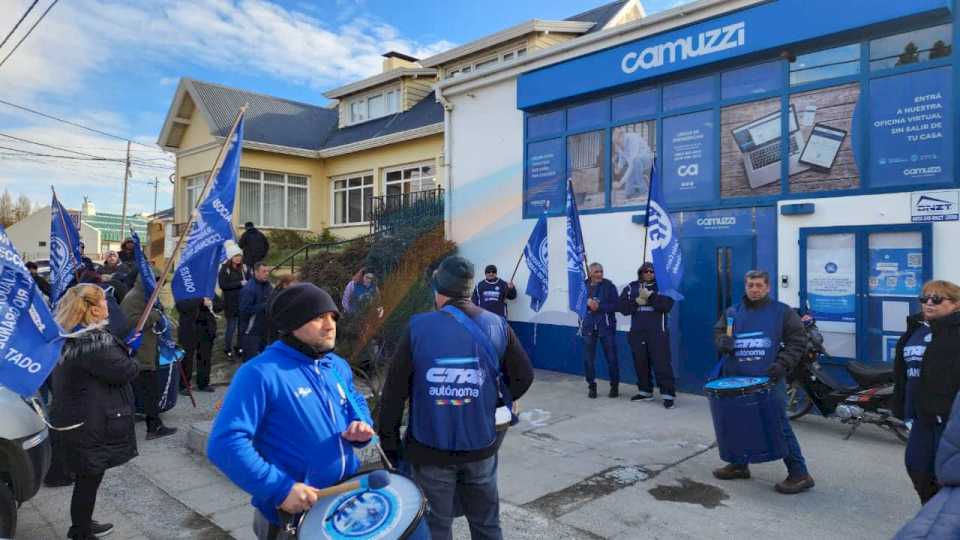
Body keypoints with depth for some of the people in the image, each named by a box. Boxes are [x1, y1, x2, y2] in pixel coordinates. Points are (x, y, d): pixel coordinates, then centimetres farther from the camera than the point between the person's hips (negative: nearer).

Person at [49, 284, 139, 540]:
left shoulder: (69, 338, 6)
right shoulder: (93, 342, -26)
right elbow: (125, 372, -21)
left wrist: (123, 349, 3)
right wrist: (131, 359, -2)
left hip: (76, 421, 10)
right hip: (91, 426, -10)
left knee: (87, 478, 23)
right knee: (89, 480, 6)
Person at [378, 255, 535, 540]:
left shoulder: (418, 328, -11)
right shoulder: (497, 327, -4)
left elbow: (394, 390, -10)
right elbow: (523, 377, 1)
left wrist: (389, 442, 1)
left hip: (430, 449, -2)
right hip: (480, 448, 2)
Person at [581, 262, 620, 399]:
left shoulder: (609, 285, -4)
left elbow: (616, 305, -7)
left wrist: (599, 307, -16)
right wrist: (587, 302, -14)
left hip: (606, 326, -2)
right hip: (589, 326, 2)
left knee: (611, 357, 4)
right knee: (588, 358, 4)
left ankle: (614, 386, 21)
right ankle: (592, 386, 18)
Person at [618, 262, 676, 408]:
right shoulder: (631, 287, 9)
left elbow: (667, 305, -13)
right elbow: (623, 307, 0)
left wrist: (650, 296, -19)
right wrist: (637, 301, -13)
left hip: (657, 332, -4)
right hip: (637, 332, 4)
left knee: (661, 363, -7)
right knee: (640, 362, 11)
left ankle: (668, 394, -4)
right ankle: (645, 390, 25)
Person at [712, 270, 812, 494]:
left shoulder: (782, 312, 0)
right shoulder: (732, 312, 10)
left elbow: (797, 341, -1)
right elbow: (718, 331, 16)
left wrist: (783, 364, -13)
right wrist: (723, 341, -8)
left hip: (768, 379, -5)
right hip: (736, 379, 5)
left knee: (779, 425, -4)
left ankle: (799, 473, 6)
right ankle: (739, 464, 30)